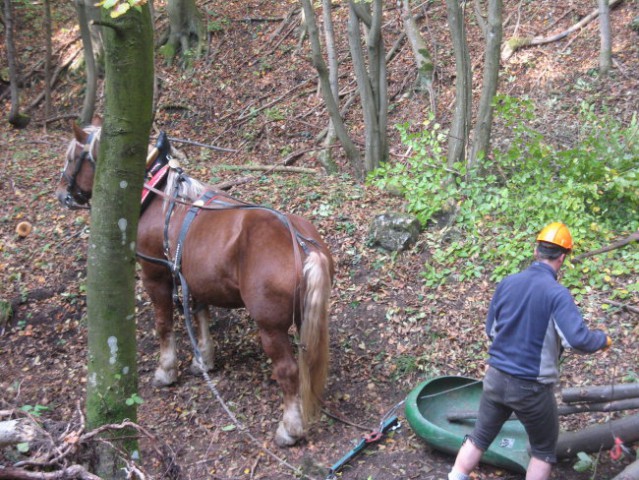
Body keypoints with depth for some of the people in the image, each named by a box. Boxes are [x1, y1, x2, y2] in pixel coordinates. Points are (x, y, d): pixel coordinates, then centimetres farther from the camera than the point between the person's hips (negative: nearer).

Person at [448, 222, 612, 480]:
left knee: (479, 437, 20)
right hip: (531, 388, -4)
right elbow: (579, 339, -24)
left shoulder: (507, 283, -1)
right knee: (543, 450, 19)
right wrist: (604, 339, -4)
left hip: (495, 378, 4)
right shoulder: (556, 293, -18)